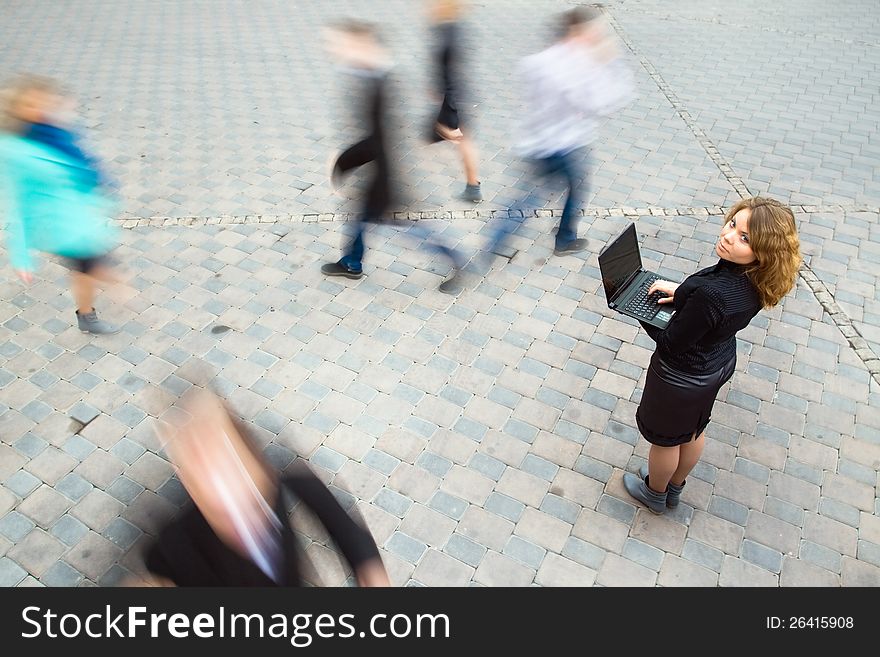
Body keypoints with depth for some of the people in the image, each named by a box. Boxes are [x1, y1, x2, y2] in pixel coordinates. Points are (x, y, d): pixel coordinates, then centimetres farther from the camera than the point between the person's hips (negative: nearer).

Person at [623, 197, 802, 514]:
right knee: (693, 430, 30)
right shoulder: (756, 279, -17)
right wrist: (681, 291, -4)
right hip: (720, 362, 8)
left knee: (665, 438, 22)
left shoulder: (712, 293, -42)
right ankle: (675, 488, 57)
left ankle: (655, 493, 51)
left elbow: (670, 343, -28)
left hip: (683, 377, -7)